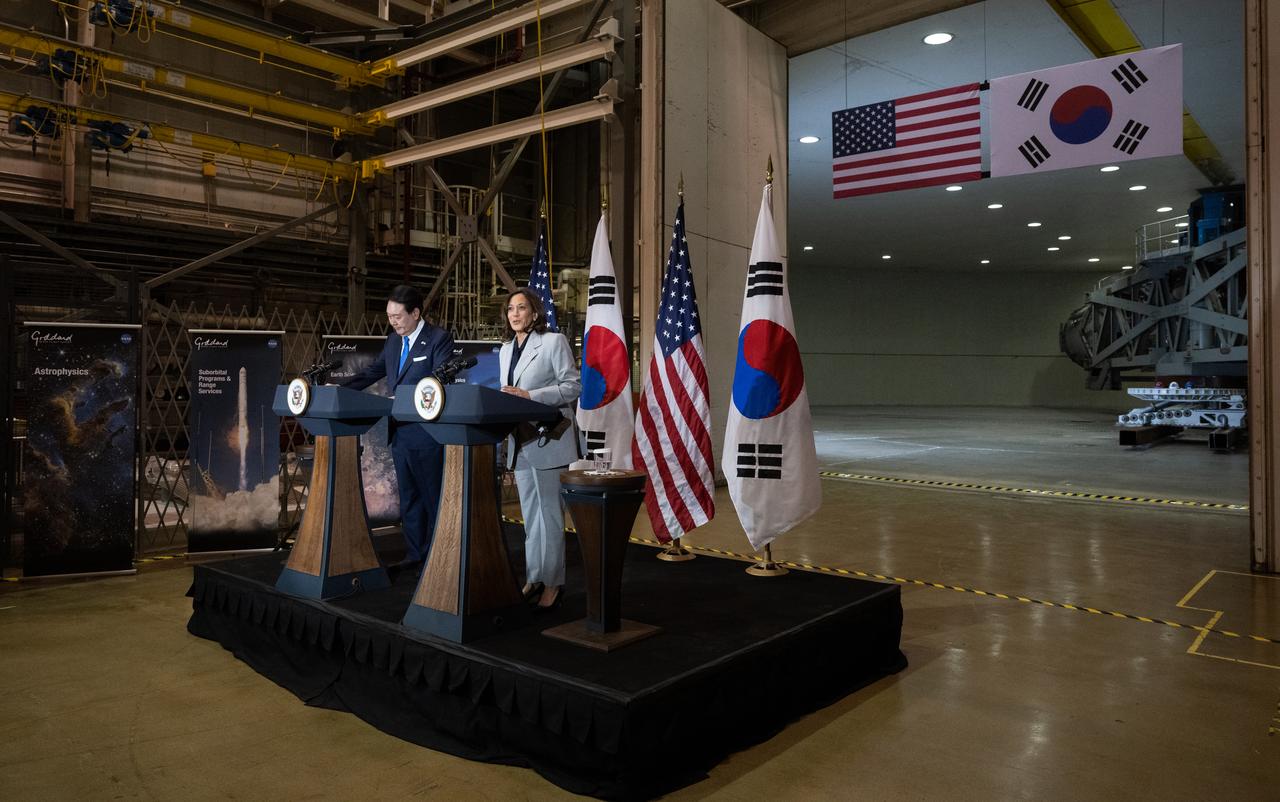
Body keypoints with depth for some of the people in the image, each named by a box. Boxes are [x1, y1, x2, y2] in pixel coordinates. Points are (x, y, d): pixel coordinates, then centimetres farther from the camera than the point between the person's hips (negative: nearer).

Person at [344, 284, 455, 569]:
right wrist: (339, 389, 6)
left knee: (433, 496, 2)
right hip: (399, 432, 8)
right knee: (408, 496, 14)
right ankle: (414, 553, 24)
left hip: (426, 433, -8)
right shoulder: (393, 341, 13)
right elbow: (372, 372, 18)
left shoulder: (439, 339, -10)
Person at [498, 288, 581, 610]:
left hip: (547, 439, -7)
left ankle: (552, 582, 4)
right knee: (530, 516, 13)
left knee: (549, 514, -4)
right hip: (519, 441, 7)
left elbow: (573, 385, -10)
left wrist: (529, 396, -17)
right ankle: (533, 579, 22)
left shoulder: (554, 342, -4)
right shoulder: (505, 350, 17)